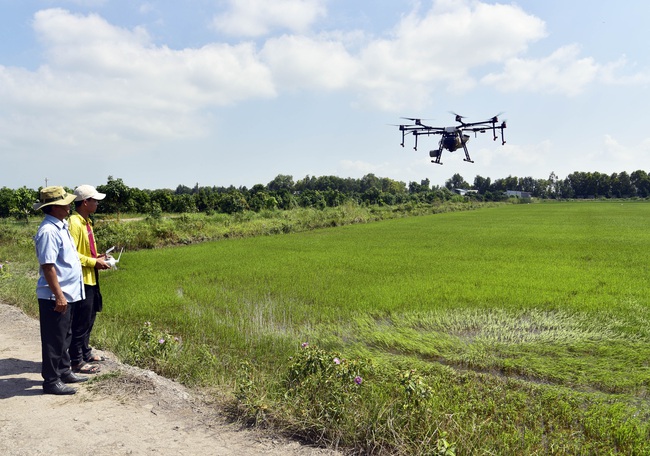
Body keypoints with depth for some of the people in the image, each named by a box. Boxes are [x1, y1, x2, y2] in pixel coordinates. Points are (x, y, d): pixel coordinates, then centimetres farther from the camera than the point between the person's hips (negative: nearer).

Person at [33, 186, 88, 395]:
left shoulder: (60, 226, 10)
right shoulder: (48, 231, -20)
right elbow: (48, 266, -24)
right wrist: (58, 295, -23)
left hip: (68, 293, 10)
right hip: (55, 297, -10)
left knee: (64, 337, 19)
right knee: (54, 339, 1)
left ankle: (64, 371, 32)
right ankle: (51, 381, 12)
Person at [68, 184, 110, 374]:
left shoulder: (86, 222, 12)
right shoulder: (74, 223, -18)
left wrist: (97, 258, 7)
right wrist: (94, 262, -17)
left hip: (91, 279, 10)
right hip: (81, 280, -10)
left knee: (89, 318, 19)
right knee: (80, 322, -1)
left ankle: (85, 352, 33)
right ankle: (77, 362, 9)